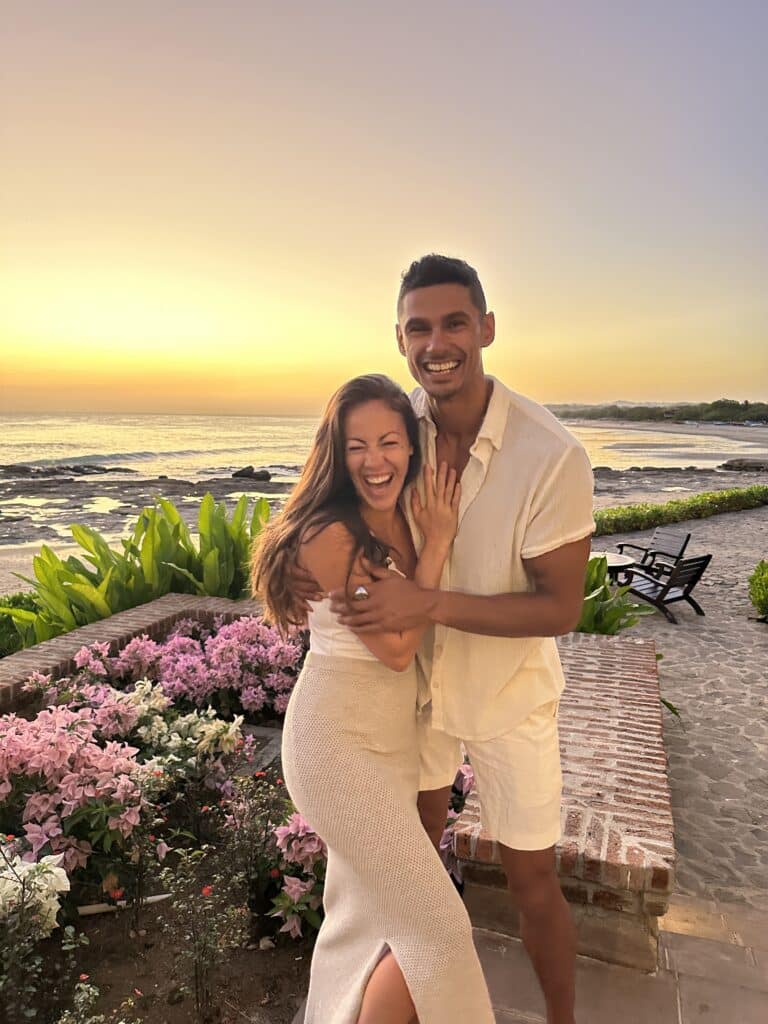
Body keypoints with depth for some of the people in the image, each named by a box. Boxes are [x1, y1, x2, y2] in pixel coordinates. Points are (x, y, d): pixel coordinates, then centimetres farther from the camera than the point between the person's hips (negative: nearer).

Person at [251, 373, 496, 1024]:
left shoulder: (406, 519, 0)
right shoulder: (331, 536, -24)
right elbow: (397, 648, -21)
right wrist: (436, 545, -19)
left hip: (393, 738, 8)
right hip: (338, 748, -8)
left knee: (367, 908, 25)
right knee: (438, 927, 1)